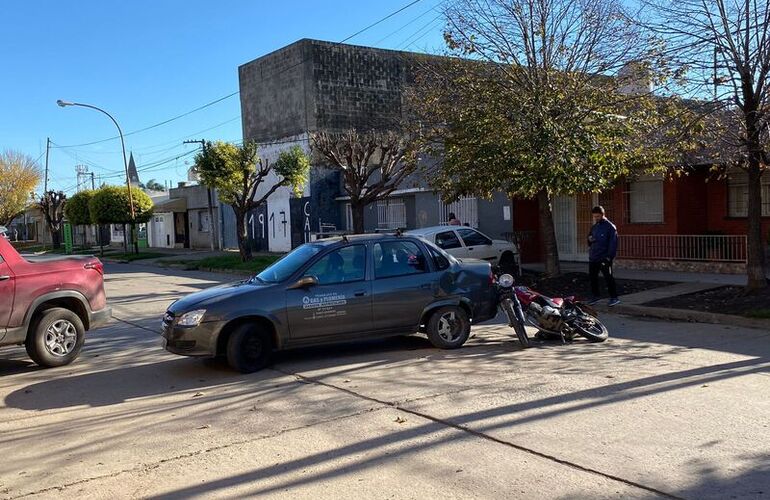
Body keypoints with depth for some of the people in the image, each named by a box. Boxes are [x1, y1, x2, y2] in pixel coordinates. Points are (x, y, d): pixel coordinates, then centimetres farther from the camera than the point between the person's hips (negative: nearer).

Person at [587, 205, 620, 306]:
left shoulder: (610, 227, -8)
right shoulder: (594, 227, 13)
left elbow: (613, 243, -13)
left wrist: (610, 256, -20)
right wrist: (590, 239, -1)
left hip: (604, 258, -7)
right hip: (593, 257, 7)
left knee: (608, 278, -5)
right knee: (592, 277, 12)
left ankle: (614, 298, 0)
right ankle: (595, 296, 25)